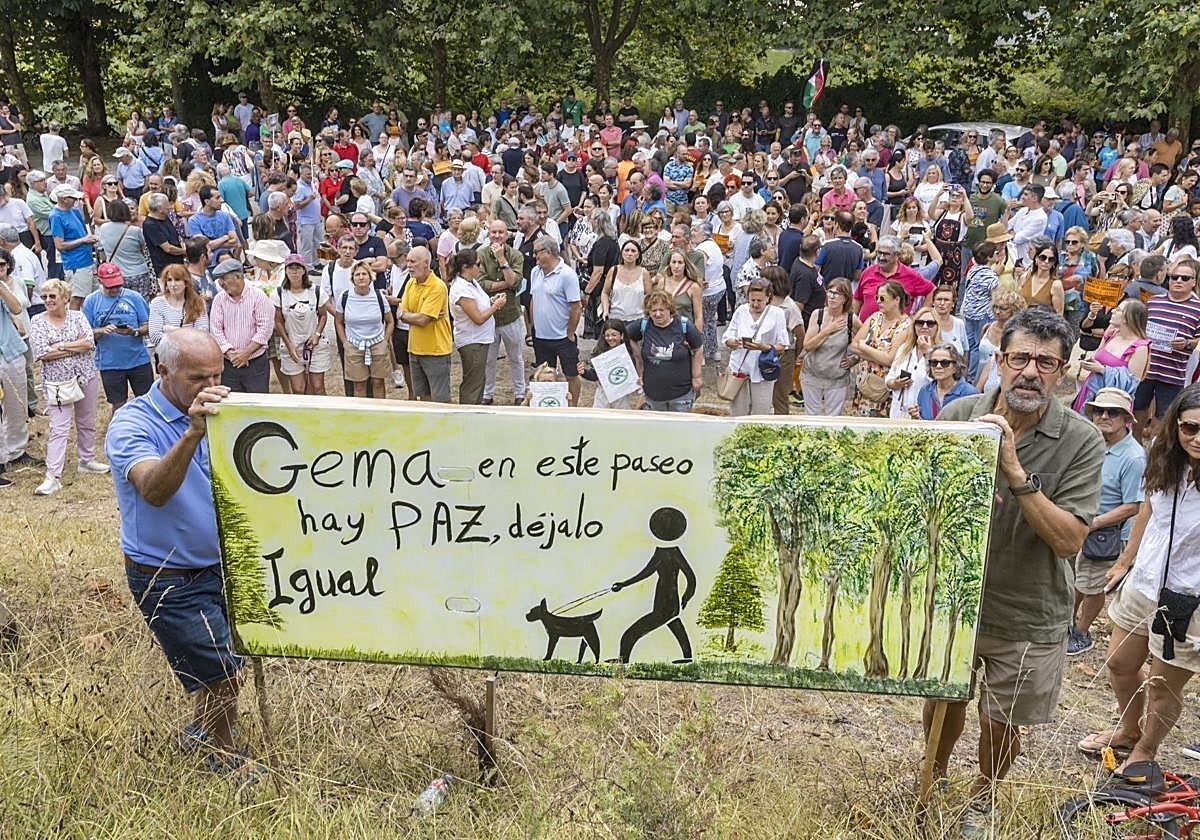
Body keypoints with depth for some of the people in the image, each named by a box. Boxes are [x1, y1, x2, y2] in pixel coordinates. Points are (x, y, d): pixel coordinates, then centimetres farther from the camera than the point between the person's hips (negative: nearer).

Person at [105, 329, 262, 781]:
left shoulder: (212, 413, 0)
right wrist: (192, 432, -54)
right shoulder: (132, 424, -21)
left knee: (224, 667, 19)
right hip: (167, 579, -6)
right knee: (221, 674, 2)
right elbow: (154, 490, -41)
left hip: (219, 564, 7)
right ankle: (225, 757, 26)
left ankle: (202, 726, 45)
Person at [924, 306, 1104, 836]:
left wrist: (1016, 473, -32)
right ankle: (934, 773, 53)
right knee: (942, 699, 22)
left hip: (1027, 617, -2)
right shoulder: (957, 415, -9)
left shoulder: (1082, 443, -16)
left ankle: (983, 794, 47)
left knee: (1001, 725, 15)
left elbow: (1069, 540, -22)